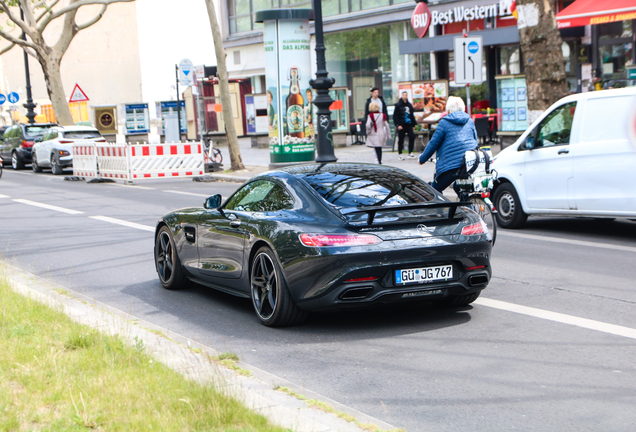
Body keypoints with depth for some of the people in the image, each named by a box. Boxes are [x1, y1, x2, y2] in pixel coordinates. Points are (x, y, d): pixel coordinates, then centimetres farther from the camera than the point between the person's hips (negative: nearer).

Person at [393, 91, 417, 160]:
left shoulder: (409, 105, 13)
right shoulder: (398, 105, -4)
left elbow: (412, 115, 21)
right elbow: (395, 116, -6)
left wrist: (413, 124, 17)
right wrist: (398, 125, -13)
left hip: (409, 125, 5)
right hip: (401, 126, -5)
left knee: (412, 137, -6)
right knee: (401, 140, 0)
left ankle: (410, 152, 4)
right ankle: (399, 154, 9)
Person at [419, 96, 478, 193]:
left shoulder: (444, 122, 2)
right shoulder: (470, 121, 18)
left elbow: (434, 143, 2)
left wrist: (422, 159, 15)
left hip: (451, 164, -6)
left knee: (434, 190, 3)